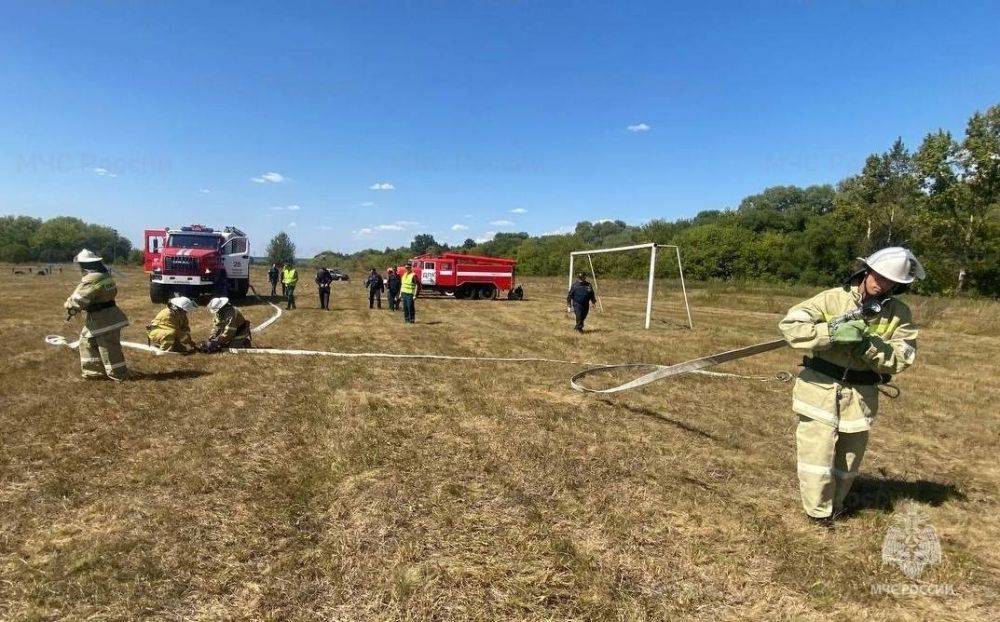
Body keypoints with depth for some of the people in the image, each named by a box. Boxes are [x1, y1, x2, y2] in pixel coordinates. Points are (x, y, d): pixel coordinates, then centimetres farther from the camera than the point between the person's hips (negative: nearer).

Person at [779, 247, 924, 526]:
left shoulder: (899, 313, 2)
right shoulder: (833, 298, -8)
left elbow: (904, 356, -5)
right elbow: (789, 324, -16)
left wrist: (870, 346, -22)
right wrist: (832, 332, -27)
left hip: (861, 395, 4)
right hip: (821, 387, -3)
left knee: (850, 457, 18)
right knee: (817, 451, -2)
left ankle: (835, 505, 40)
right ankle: (818, 512, 19)